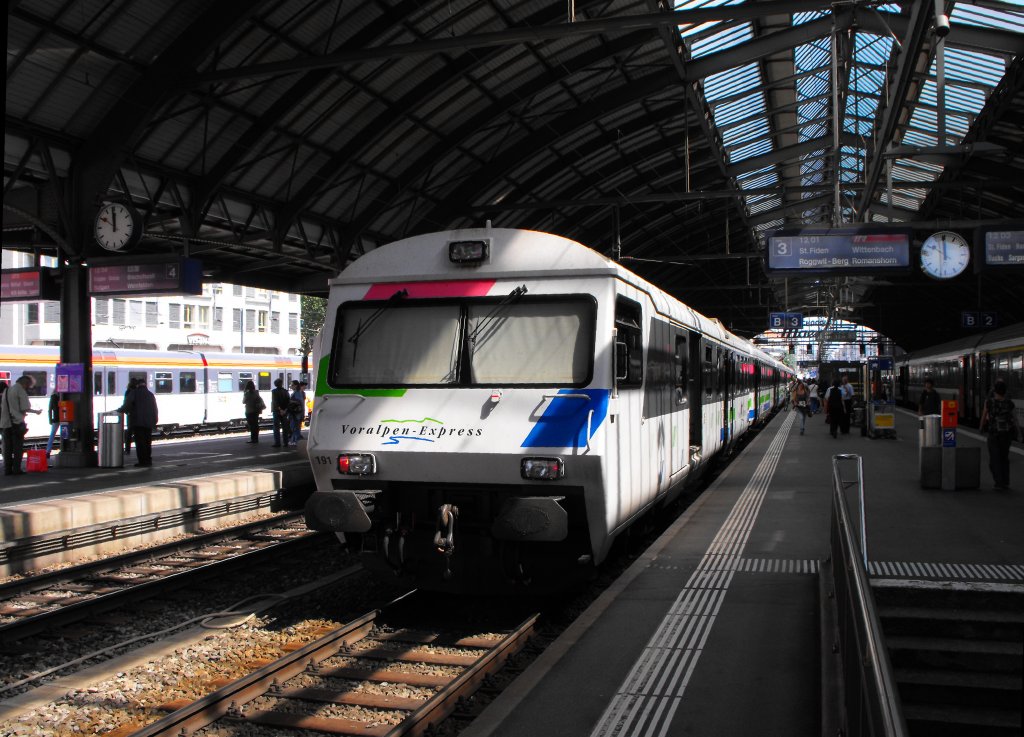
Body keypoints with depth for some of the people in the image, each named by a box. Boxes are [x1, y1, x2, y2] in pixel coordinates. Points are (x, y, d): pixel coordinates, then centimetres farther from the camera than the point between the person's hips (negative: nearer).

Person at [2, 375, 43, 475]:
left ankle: (7, 470, 8)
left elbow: (4, 407, 19)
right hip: (17, 422, -7)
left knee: (7, 447, 9)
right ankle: (16, 469, -2)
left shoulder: (7, 390, 16)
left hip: (5, 422, 7)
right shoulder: (20, 390, -8)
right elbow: (25, 408, -13)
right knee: (18, 447, -1)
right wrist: (36, 411, 2)